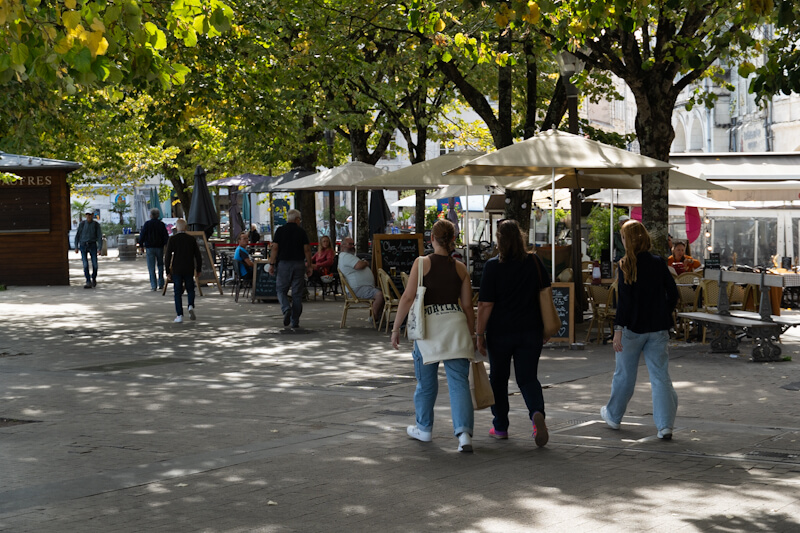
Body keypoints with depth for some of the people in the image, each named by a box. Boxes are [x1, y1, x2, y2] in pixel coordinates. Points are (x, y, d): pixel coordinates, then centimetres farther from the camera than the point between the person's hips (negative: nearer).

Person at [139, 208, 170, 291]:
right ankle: (161, 284, 15)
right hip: (159, 247, 2)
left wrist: (141, 245, 6)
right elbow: (166, 236, -1)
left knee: (151, 267, 1)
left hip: (149, 247, -2)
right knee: (160, 266, 15)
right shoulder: (162, 224, -1)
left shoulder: (147, 224, -5)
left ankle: (153, 286, -4)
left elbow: (142, 235, -4)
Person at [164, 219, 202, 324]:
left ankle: (180, 315, 1)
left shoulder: (172, 239, -6)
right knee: (190, 289, 18)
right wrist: (198, 269, 13)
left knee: (178, 292, 5)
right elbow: (198, 256, 2)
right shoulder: (191, 239, 0)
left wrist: (168, 272, -1)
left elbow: (168, 256, -8)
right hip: (189, 270, 1)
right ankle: (191, 306, -7)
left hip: (176, 270, -1)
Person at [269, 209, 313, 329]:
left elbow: (274, 248, -5)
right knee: (297, 294, 5)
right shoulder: (301, 232, 3)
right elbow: (307, 250, 0)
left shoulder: (280, 230, 1)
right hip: (299, 264, 1)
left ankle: (286, 309, -20)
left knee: (281, 290, 8)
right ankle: (295, 322, 5)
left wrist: (272, 264, -2)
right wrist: (309, 266, 5)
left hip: (283, 264, -1)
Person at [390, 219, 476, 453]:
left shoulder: (422, 263, -3)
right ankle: (464, 433, -15)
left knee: (426, 381, 15)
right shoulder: (460, 268, 5)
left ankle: (424, 428, 32)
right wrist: (472, 336, 15)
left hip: (429, 327, -2)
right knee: (459, 382, -1)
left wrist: (396, 328, -3)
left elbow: (408, 297, -9)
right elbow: (468, 306, 6)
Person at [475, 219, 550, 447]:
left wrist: (480, 334, -6)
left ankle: (500, 427, 23)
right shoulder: (534, 262, 0)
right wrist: (545, 326, 18)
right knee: (528, 377, 7)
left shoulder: (493, 266, -12)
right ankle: (537, 413, -21)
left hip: (500, 332, -2)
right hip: (530, 331, 2)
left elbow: (485, 304, -13)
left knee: (498, 378, 15)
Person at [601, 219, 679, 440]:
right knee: (660, 376, 2)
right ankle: (665, 425, -7)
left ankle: (613, 416, 32)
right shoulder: (659, 263, 1)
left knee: (624, 374, 14)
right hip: (658, 329, 3)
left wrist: (618, 329, -13)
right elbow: (673, 294, 4)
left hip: (633, 328, -3)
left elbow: (624, 300, -15)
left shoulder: (626, 266, -11)